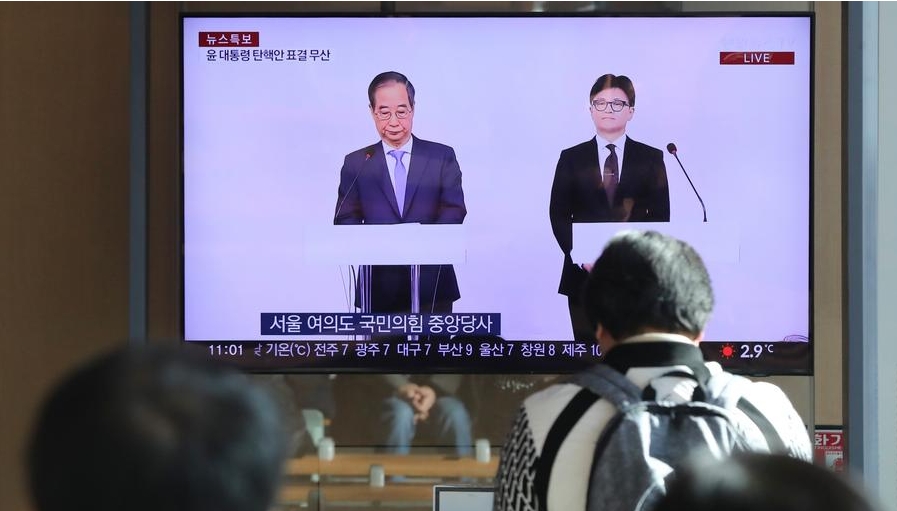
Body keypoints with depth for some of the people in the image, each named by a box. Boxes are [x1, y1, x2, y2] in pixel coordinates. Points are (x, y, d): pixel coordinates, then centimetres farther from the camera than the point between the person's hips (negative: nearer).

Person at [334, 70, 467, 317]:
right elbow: (345, 219, 4)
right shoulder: (356, 163, 9)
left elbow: (454, 209, -1)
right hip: (380, 286, 0)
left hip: (432, 284, 0)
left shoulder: (442, 156, 6)